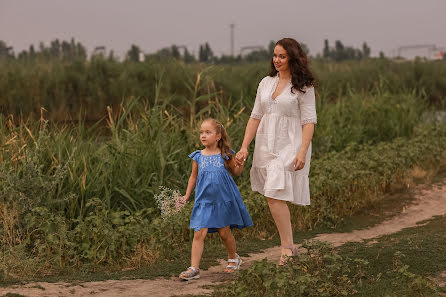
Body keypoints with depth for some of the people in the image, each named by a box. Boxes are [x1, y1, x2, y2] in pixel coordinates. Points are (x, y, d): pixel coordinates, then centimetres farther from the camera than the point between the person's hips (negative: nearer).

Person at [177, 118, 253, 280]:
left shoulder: (225, 155, -4)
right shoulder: (198, 157, 2)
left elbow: (235, 172, 8)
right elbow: (193, 177, 15)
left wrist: (240, 164, -13)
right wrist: (186, 196, 12)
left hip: (223, 199, -1)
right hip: (204, 201, 1)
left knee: (224, 232, 10)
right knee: (199, 233, -8)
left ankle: (233, 258, 36)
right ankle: (194, 268, -6)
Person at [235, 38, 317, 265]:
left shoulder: (303, 87, -3)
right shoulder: (266, 83, 14)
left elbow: (309, 121, -7)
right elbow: (255, 117, 14)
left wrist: (302, 152, -17)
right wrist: (244, 147, 7)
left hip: (289, 147, -6)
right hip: (265, 146, 6)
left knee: (274, 195, -16)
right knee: (274, 198, 7)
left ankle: (287, 247, -8)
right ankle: (289, 246, 17)